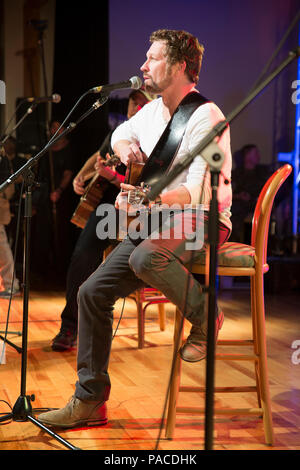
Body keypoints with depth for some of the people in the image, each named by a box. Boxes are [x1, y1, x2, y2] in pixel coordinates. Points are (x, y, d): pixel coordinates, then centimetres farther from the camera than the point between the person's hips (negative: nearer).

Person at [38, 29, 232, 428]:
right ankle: (89, 401, 1)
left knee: (146, 257, -40)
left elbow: (199, 189, -24)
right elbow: (120, 134, 34)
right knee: (93, 291, -7)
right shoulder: (152, 111, 12)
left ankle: (205, 316, -10)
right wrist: (124, 147, 11)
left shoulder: (205, 117, -15)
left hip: (201, 219, -7)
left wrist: (154, 198, -37)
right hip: (157, 219, 8)